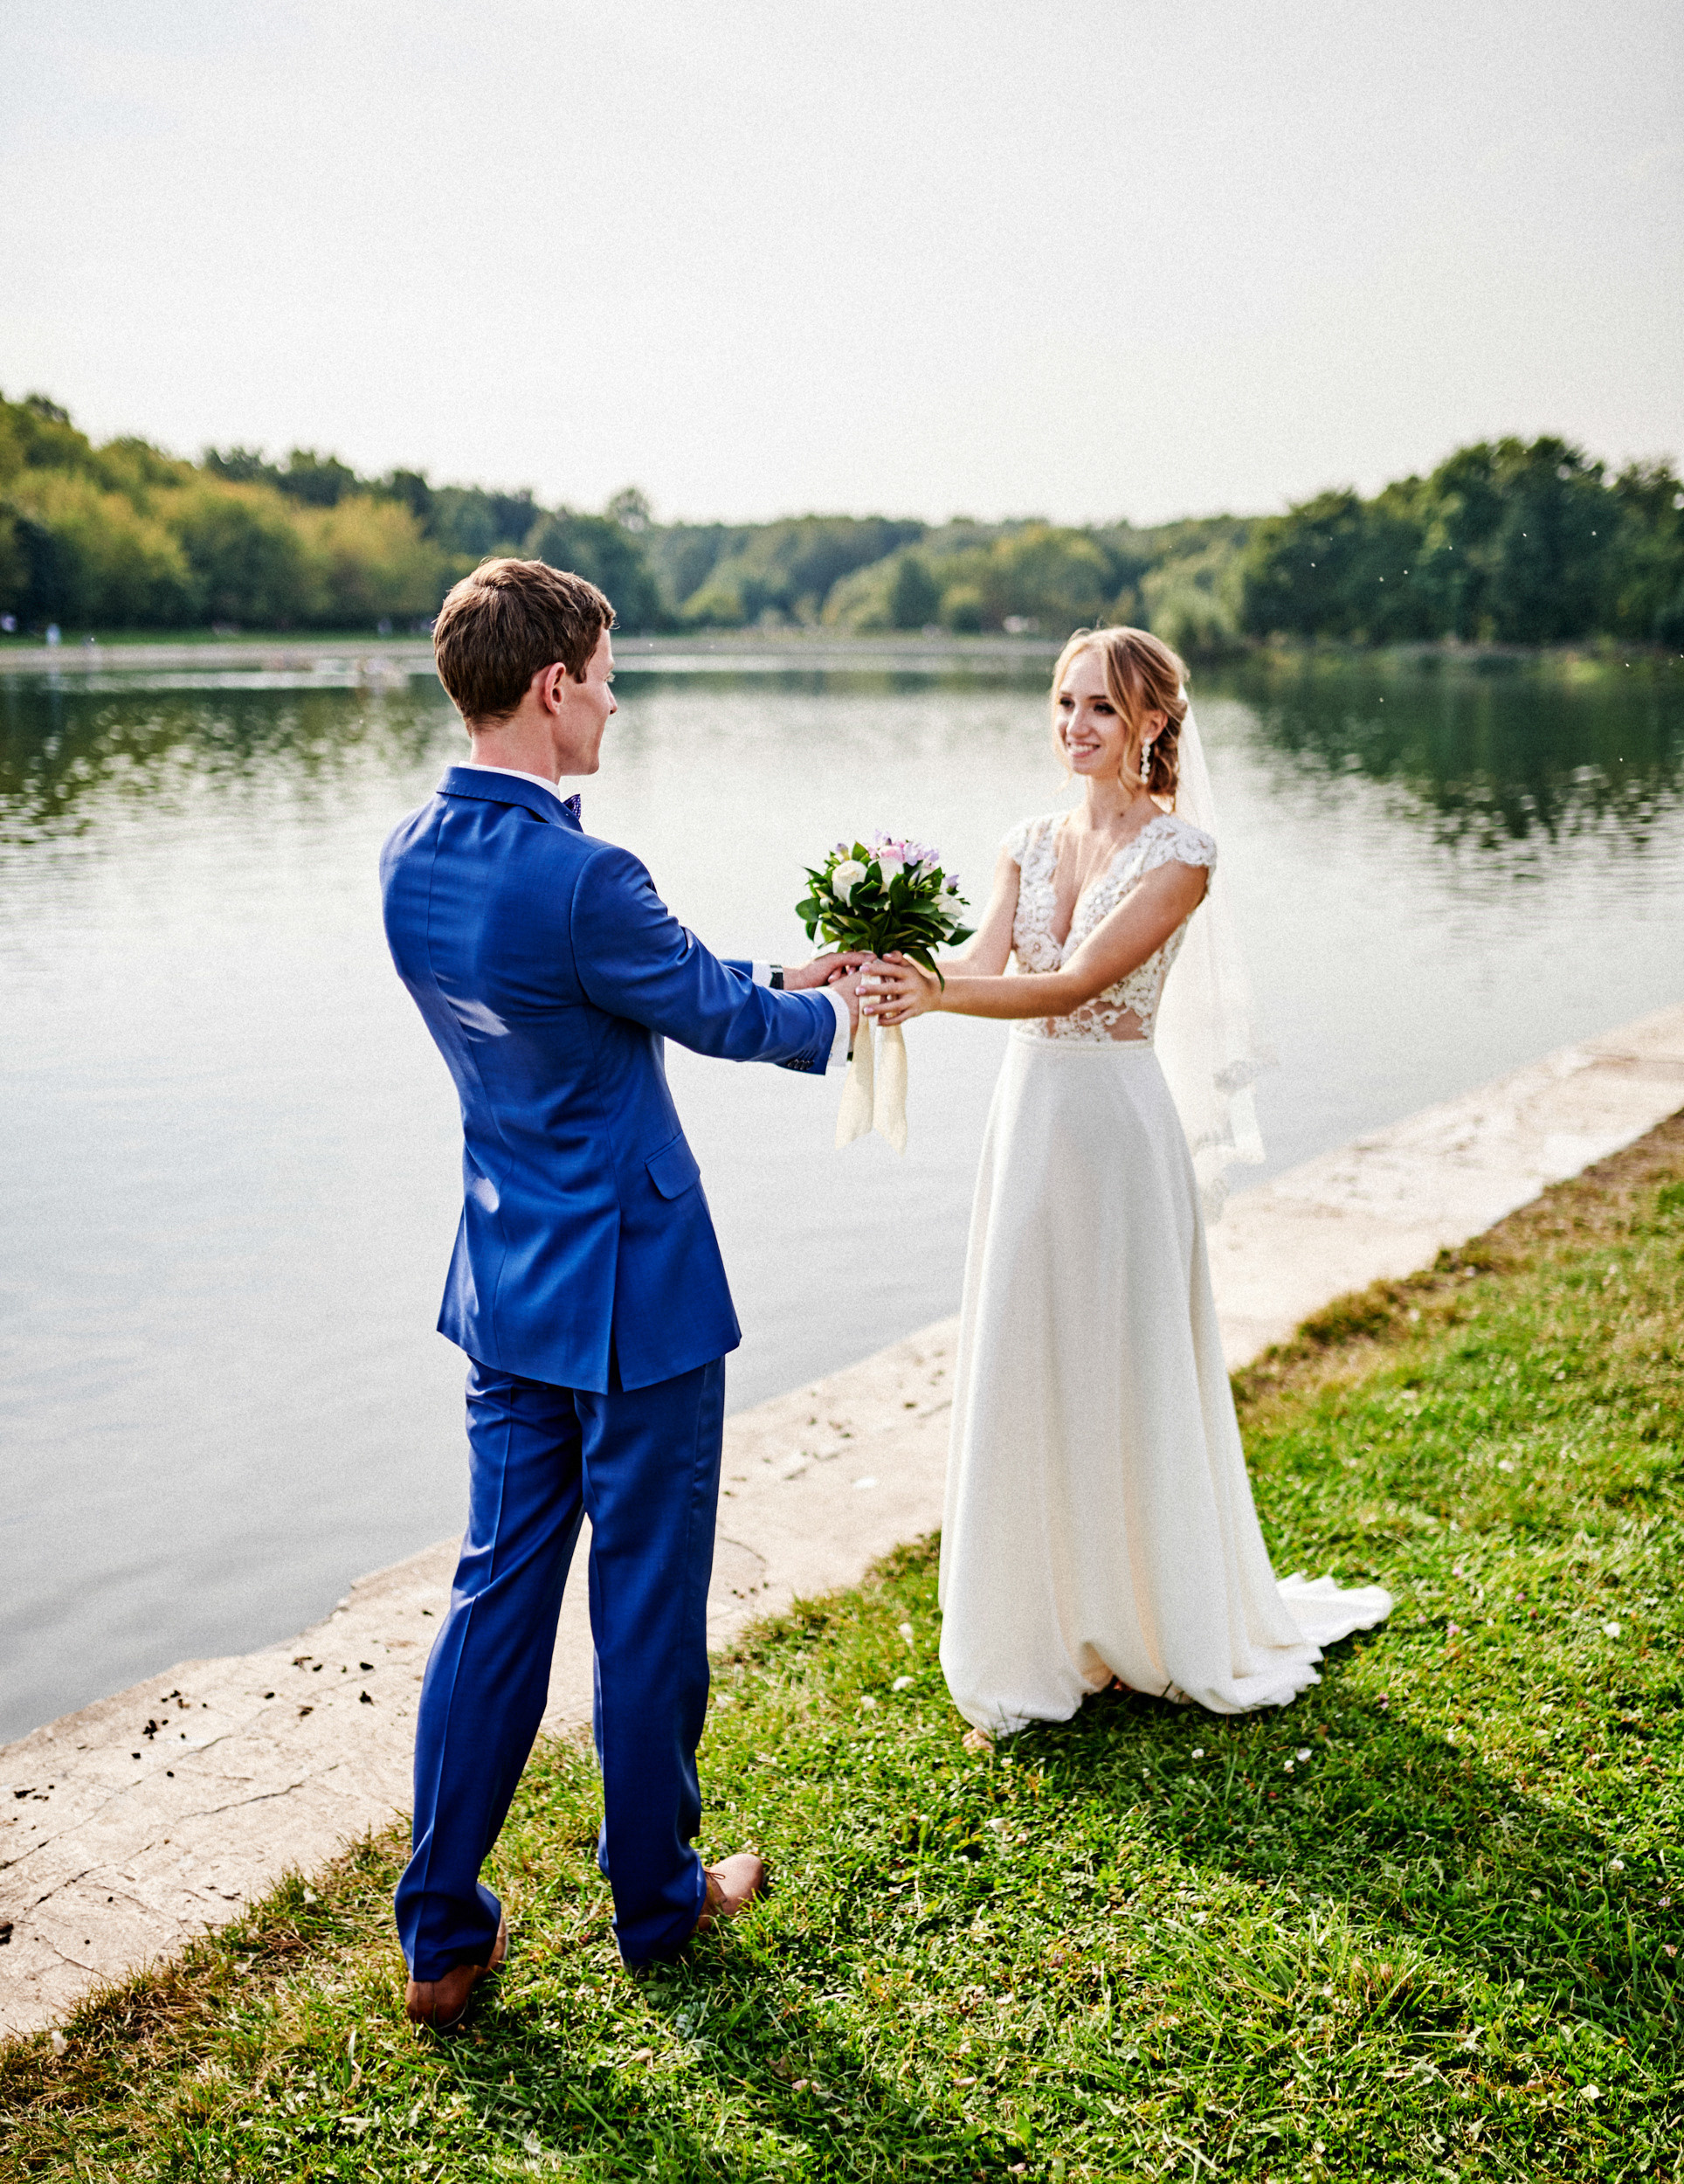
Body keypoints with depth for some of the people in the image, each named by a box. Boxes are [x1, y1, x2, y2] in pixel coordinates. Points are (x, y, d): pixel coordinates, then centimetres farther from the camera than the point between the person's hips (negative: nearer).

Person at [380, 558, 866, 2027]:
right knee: (648, 1604, 10)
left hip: (507, 1288, 8)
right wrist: (834, 1014, 12)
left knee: (499, 1591, 16)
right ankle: (658, 1898, 30)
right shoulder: (577, 878, -25)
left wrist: (786, 975, 17)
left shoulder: (410, 858, 2)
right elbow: (713, 1011, -8)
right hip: (634, 1289, -7)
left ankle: (442, 1935, 24)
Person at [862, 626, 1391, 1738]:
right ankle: (1047, 1635, 24)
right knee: (1027, 1376, 9)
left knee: (1126, 1376, 5)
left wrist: (935, 995, -34)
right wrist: (896, 974, -28)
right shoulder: (1030, 843, 10)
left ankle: (1162, 1625, 26)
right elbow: (986, 958, -6)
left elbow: (1076, 983, -20)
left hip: (1120, 1122, -5)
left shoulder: (1180, 851, -8)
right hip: (1029, 1116, 5)